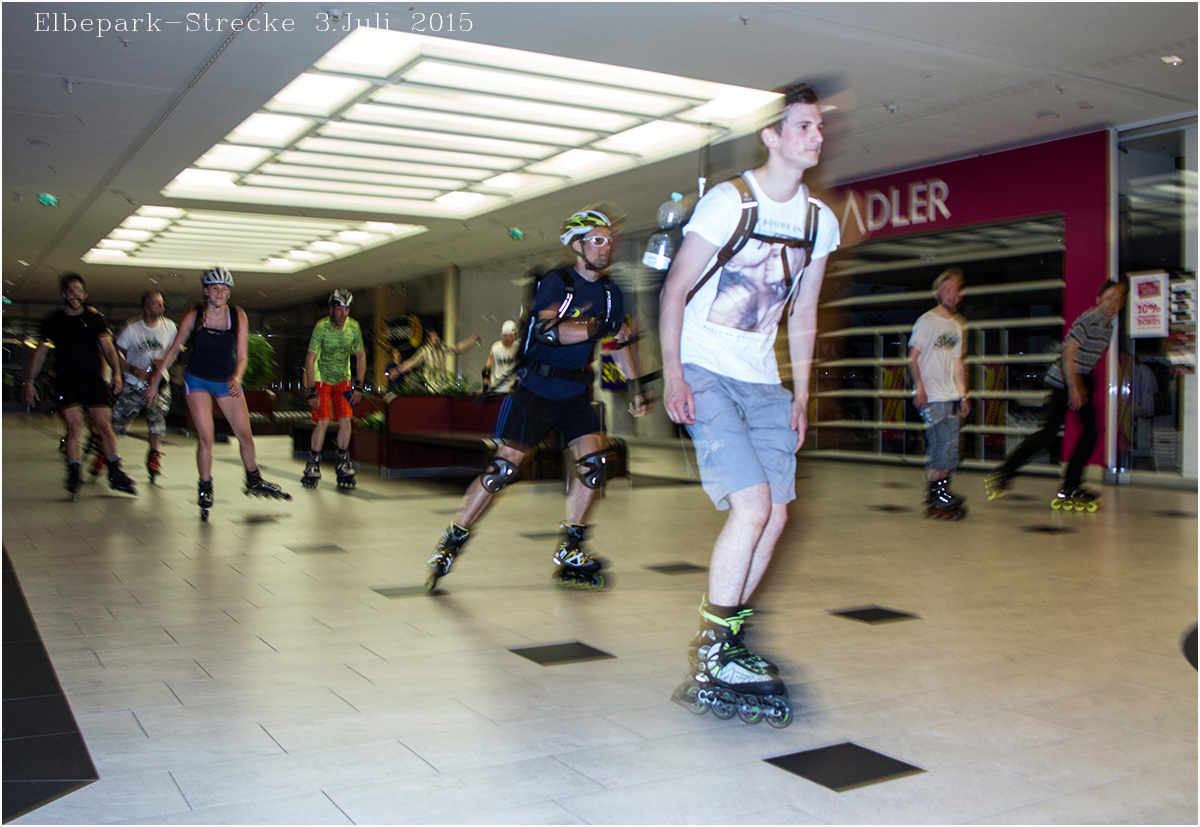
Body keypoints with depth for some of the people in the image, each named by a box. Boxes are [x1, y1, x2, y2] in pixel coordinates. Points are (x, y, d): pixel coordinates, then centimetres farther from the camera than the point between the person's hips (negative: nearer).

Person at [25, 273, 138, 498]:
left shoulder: (93, 317, 9)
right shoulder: (53, 321, 9)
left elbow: (107, 347, 5)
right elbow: (41, 352, 14)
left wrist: (116, 372, -9)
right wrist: (29, 382, 10)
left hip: (93, 380, 0)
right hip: (66, 381, 0)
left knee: (104, 425, -4)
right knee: (75, 426, -14)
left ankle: (115, 474, 8)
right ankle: (74, 475, -4)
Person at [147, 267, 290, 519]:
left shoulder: (238, 316, -8)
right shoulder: (194, 316, -11)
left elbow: (241, 356, -5)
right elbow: (174, 350, -2)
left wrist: (237, 378, -24)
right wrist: (155, 381, -2)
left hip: (228, 382, 2)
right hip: (198, 380, -2)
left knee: (245, 435, 2)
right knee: (206, 437, -12)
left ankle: (254, 481, 25)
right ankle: (205, 490, 5)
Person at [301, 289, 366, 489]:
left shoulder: (354, 327, -10)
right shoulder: (321, 327, -22)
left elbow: (361, 356, 1)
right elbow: (310, 360, -19)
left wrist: (358, 387, -4)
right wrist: (311, 392, -22)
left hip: (343, 380, 3)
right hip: (321, 379, -3)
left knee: (345, 420, -7)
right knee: (322, 422, -12)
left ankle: (343, 464, 8)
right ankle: (313, 465, 4)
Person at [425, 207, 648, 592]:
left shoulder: (610, 293, 8)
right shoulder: (556, 282, -12)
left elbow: (619, 343, 19)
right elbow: (545, 329, -29)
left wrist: (636, 390, 16)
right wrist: (594, 329, -29)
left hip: (575, 395, 6)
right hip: (536, 390, -5)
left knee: (594, 460, -10)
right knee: (504, 467, -9)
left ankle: (569, 554, 2)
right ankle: (450, 543, 2)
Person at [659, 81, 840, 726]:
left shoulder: (820, 220, 9)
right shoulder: (729, 201, -10)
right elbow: (675, 290, -9)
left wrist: (801, 395, 11)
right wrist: (672, 375, -17)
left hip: (763, 382, 7)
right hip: (704, 375, -7)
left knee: (775, 515, 2)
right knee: (752, 505, -18)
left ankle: (723, 642, 18)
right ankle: (712, 658, -5)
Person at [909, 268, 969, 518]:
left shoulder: (958, 325, 17)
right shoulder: (926, 321, -3)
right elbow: (913, 358, -6)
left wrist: (963, 395, 17)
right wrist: (919, 387, -17)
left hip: (951, 396, 7)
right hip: (931, 397, -7)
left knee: (950, 448, 6)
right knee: (942, 444, -13)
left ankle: (942, 496, 14)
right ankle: (934, 500, -4)